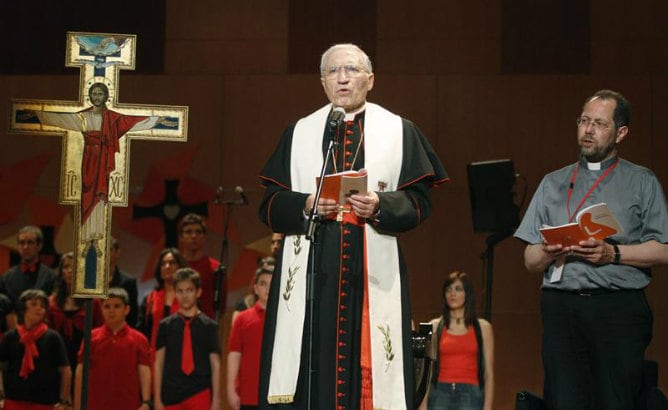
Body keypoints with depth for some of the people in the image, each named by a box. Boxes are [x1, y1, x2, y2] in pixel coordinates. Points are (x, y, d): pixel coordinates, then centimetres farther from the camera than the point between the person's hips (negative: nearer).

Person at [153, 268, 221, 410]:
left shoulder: (209, 326, 1)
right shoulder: (166, 325, 5)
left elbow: (215, 364, 1)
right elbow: (158, 363, 6)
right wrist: (157, 398, 2)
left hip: (199, 394, -2)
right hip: (171, 395, 2)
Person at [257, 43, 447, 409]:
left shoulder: (400, 132, 10)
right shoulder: (298, 133, 14)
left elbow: (420, 202, 3)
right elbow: (269, 206, 9)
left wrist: (380, 206, -16)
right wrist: (305, 205, -11)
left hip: (374, 274, -1)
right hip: (311, 272, 1)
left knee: (369, 370, -6)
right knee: (311, 371, -5)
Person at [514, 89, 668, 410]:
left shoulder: (642, 182, 12)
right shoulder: (553, 183, 20)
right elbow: (530, 261, 16)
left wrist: (613, 254, -11)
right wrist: (548, 253, -6)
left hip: (620, 308, -2)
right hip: (561, 307, 2)